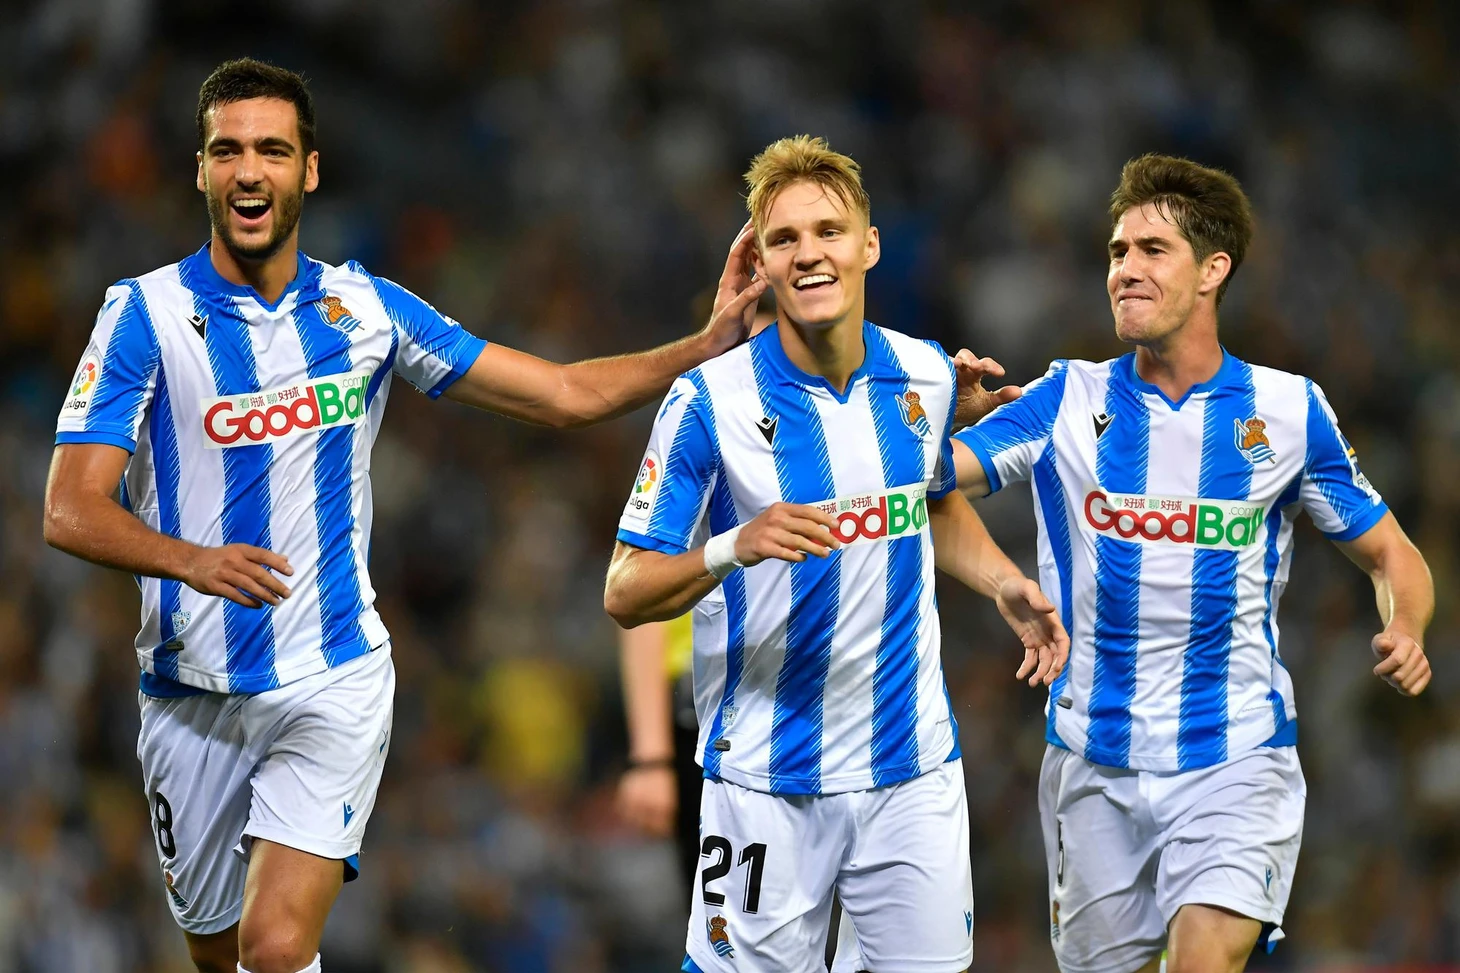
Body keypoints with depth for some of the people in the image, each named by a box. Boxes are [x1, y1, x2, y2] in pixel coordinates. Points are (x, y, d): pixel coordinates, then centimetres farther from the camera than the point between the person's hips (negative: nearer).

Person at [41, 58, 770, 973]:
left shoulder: (367, 308, 3)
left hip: (333, 682, 0)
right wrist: (193, 560, -31)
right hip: (193, 691, 0)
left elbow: (566, 395, 6)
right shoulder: (147, 314, -5)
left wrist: (713, 342, -6)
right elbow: (72, 510, -13)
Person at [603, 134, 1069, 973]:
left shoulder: (925, 377, 2)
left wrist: (1006, 586, 7)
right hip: (769, 784, -3)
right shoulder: (709, 402, -12)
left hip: (913, 770, 3)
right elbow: (625, 593, -11)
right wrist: (734, 549, -28)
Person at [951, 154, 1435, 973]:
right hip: (1096, 766, 2)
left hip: (1235, 759, -2)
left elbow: (1391, 554, 8)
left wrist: (1406, 632, -12)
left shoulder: (1289, 410, 1)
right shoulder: (1070, 400, 2)